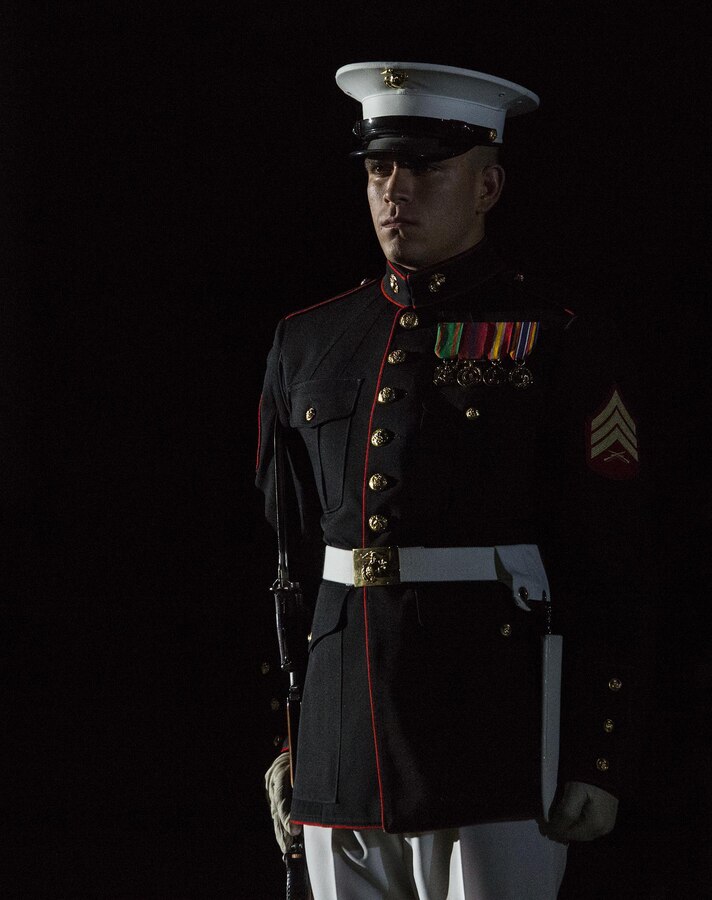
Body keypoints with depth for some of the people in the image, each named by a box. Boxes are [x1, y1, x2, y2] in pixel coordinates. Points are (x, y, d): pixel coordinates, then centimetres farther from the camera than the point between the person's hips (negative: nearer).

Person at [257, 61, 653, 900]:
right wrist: (277, 741, 12)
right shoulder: (308, 341, 12)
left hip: (497, 759, -5)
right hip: (341, 759, 5)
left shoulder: (565, 346, -2)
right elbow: (283, 558, 15)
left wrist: (598, 761, -9)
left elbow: (609, 574, -5)